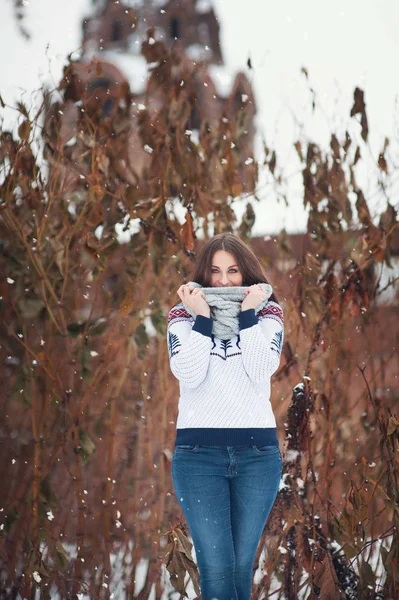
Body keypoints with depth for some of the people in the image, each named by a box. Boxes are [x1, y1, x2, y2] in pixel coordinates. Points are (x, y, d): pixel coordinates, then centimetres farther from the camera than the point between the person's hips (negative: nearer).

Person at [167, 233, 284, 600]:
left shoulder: (267, 314, 7)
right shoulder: (183, 315, 6)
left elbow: (261, 371, -10)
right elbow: (189, 374, -10)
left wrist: (247, 313, -10)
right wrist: (202, 317, -10)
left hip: (257, 451, 1)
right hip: (198, 451, -1)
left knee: (241, 565, 5)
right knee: (216, 569, -10)